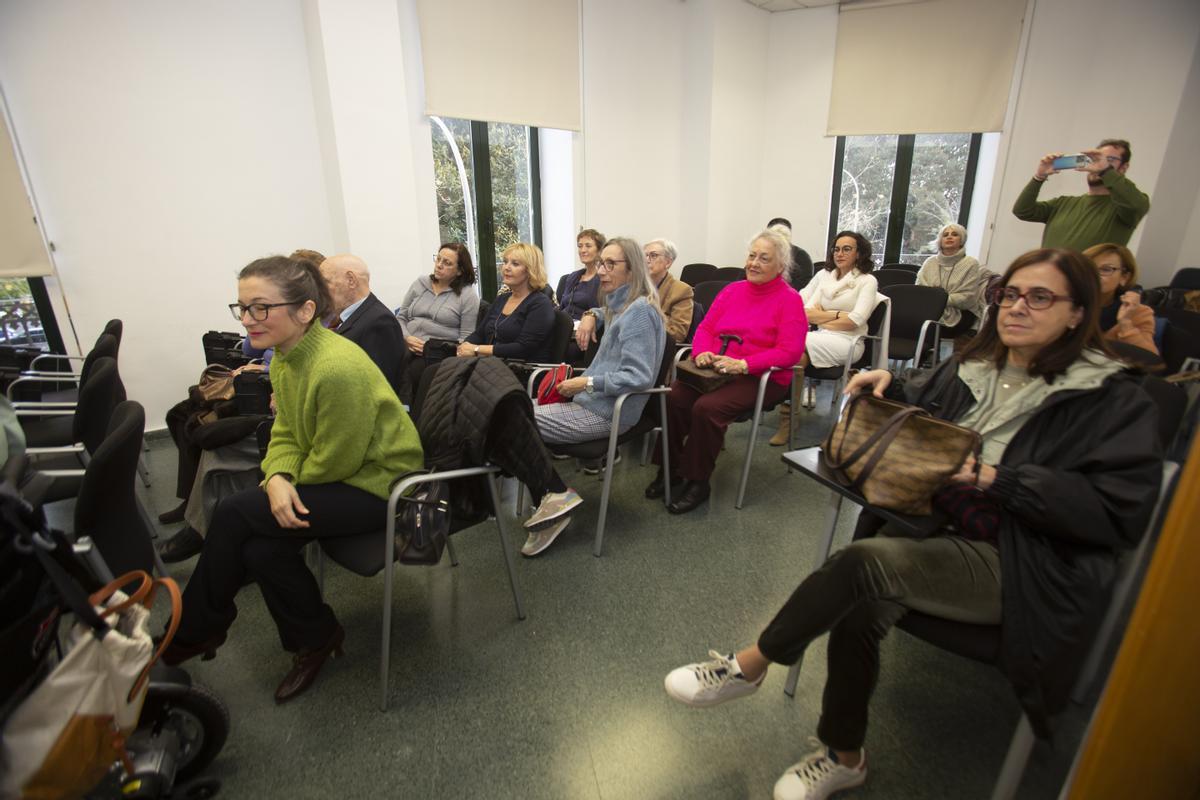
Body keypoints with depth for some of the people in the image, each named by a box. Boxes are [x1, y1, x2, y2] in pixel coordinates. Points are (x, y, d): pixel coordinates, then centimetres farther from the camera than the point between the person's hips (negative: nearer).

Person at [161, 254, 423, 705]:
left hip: (377, 485, -8)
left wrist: (287, 484, -3)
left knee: (234, 514, -12)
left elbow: (335, 460, -20)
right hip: (338, 473, 8)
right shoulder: (285, 357, 2)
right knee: (260, 547, -11)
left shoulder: (338, 368, -28)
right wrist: (278, 477, -13)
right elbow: (286, 434, 7)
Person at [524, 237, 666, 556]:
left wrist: (587, 382, -20)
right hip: (593, 401, 10)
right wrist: (591, 315, 17)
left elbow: (639, 377, -25)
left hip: (607, 412, -10)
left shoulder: (640, 311, -16)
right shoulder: (621, 305, 13)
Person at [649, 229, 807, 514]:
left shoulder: (790, 300, -2)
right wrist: (703, 353, -10)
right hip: (716, 370, 5)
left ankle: (697, 482, -13)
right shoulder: (732, 290, 15)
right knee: (674, 396, -23)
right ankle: (669, 469, -8)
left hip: (761, 377, -5)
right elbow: (706, 328, 13)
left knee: (708, 407, -31)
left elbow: (789, 352, -11)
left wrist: (743, 364, -23)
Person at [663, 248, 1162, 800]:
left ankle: (748, 667, -11)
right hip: (929, 526, 5)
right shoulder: (971, 367, 10)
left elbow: (1120, 510, -14)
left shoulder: (1114, 401, -4)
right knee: (860, 609, -25)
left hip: (1011, 566, -4)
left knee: (864, 561, -30)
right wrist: (888, 387, 1)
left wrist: (993, 477, -20)